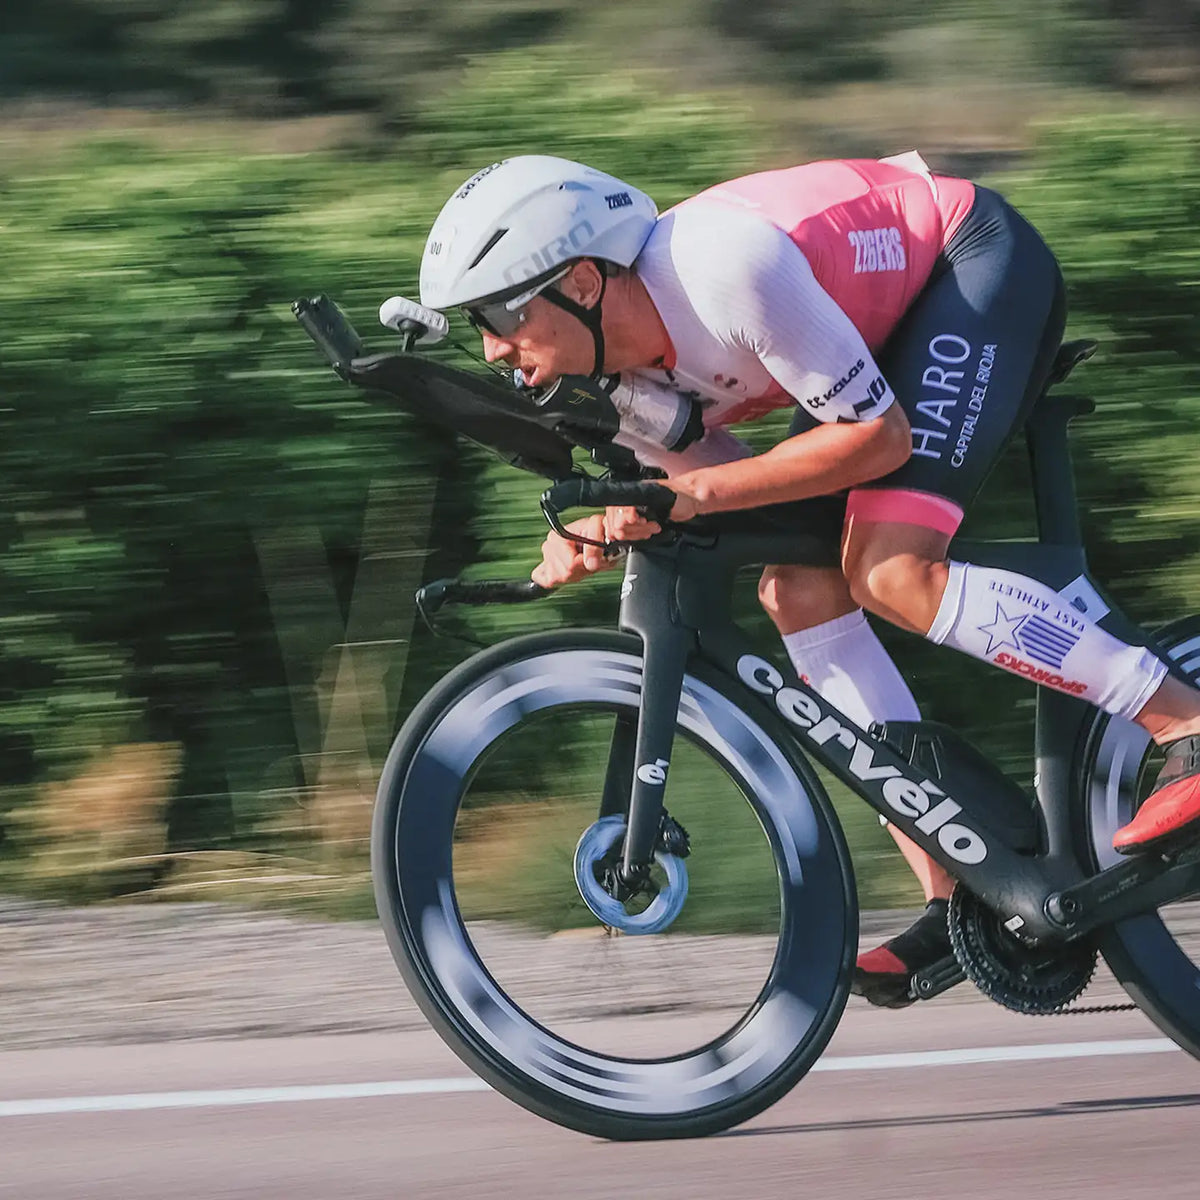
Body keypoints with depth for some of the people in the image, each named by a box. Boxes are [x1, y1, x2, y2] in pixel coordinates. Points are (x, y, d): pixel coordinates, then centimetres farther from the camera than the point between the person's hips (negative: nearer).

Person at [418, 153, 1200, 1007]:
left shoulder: (728, 269, -36)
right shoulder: (616, 379, -10)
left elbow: (878, 438, -28)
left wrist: (699, 491, -32)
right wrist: (588, 541, -17)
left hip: (982, 262, -9)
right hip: (893, 315, 9)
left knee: (889, 571, -25)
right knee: (797, 589, -4)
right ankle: (956, 895, 0)